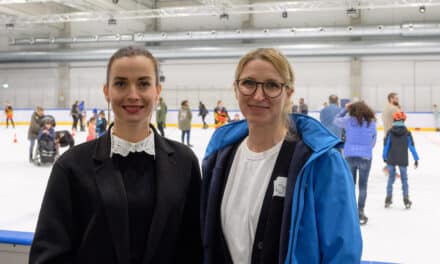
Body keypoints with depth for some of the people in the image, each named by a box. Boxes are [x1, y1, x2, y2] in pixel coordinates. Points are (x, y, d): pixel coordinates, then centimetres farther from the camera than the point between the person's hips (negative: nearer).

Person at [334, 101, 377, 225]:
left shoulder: (348, 120, -1)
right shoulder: (371, 122, 1)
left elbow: (336, 120, 18)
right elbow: (373, 141, 7)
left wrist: (345, 109, 24)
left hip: (349, 156, 1)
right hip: (365, 156, -1)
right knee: (363, 185, 7)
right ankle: (360, 212, 7)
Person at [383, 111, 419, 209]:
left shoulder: (390, 132, -5)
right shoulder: (407, 133, -6)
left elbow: (386, 146, -1)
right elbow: (412, 147, -3)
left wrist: (385, 158, 11)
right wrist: (416, 159, 4)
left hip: (391, 160, 1)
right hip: (403, 161, -1)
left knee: (391, 178, 13)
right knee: (404, 179, 9)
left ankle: (388, 199, 15)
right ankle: (406, 200, 10)